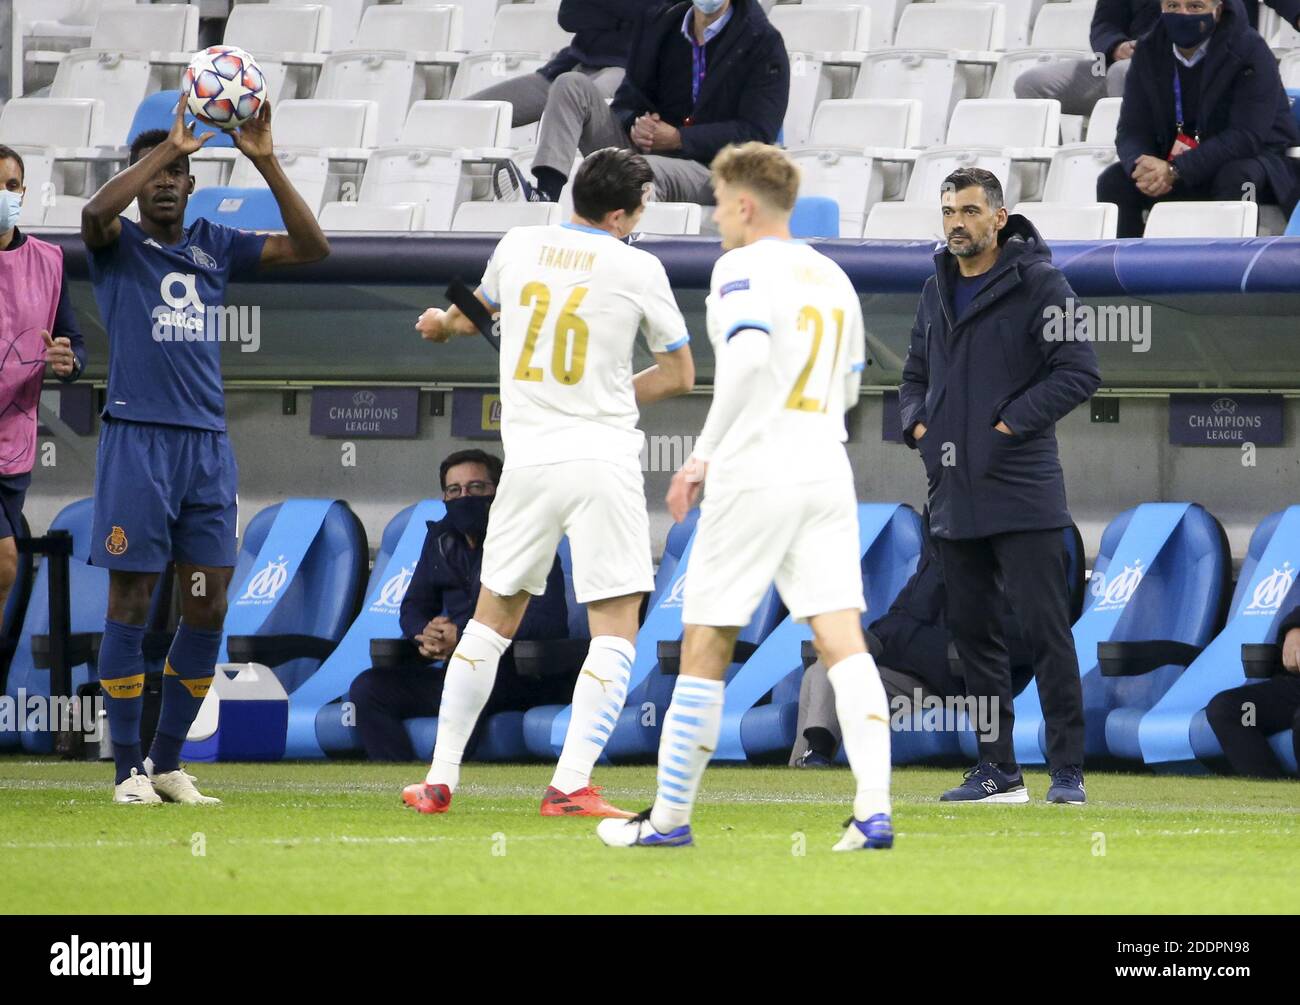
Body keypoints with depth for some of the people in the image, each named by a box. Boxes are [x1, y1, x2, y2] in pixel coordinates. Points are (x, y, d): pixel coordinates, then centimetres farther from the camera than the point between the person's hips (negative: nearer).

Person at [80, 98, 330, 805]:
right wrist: (170, 146, -21)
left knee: (207, 609, 2)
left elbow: (310, 246, 8)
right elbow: (96, 212, -20)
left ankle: (169, 762, 13)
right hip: (136, 439, -4)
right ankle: (128, 768, 2)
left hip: (208, 442, 4)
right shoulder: (118, 244, 4)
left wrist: (266, 163, -3)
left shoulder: (214, 246, 15)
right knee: (130, 604, -3)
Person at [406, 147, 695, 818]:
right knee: (615, 629, -1)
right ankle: (572, 783, -13)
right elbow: (680, 376, 7)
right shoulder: (637, 269, -2)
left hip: (528, 460, 4)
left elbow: (481, 311, 30)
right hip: (603, 457, -4)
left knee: (493, 617, 15)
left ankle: (440, 779, 15)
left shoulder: (519, 245, 8)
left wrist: (444, 323, 49)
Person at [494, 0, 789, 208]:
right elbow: (628, 102, 16)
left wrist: (679, 138, -16)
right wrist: (634, 127, -9)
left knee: (643, 170, -39)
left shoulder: (763, 43, -3)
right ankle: (545, 194, -31)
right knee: (572, 86, -10)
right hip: (644, 147, 6)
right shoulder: (661, 25, 12)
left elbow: (757, 133, -10)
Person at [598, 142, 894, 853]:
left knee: (705, 644, 4)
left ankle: (670, 815, 10)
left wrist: (704, 454, -15)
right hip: (826, 470, 6)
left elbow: (748, 358, -22)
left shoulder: (743, 268, -6)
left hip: (755, 476, -6)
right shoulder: (832, 278, 17)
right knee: (842, 639, -2)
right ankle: (875, 809, -16)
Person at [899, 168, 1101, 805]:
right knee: (969, 628, 9)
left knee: (1044, 628, -8)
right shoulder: (937, 291, 15)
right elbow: (916, 375, 26)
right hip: (953, 494, 7)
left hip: (1021, 490, -7)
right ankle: (997, 770, 16)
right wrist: (917, 425, 6)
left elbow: (1079, 371, -11)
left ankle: (1068, 770, -6)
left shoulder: (1037, 283, -6)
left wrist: (1010, 424, -15)